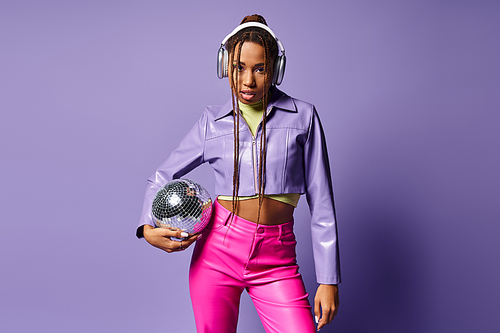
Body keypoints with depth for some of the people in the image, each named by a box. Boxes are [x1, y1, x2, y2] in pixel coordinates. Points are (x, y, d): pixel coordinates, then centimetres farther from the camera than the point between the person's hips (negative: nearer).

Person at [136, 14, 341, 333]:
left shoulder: (303, 116, 0)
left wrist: (329, 279, -2)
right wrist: (148, 228, -7)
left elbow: (321, 201, 0)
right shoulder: (213, 121, 5)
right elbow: (162, 177, 13)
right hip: (219, 247, 1)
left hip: (276, 261, -1)